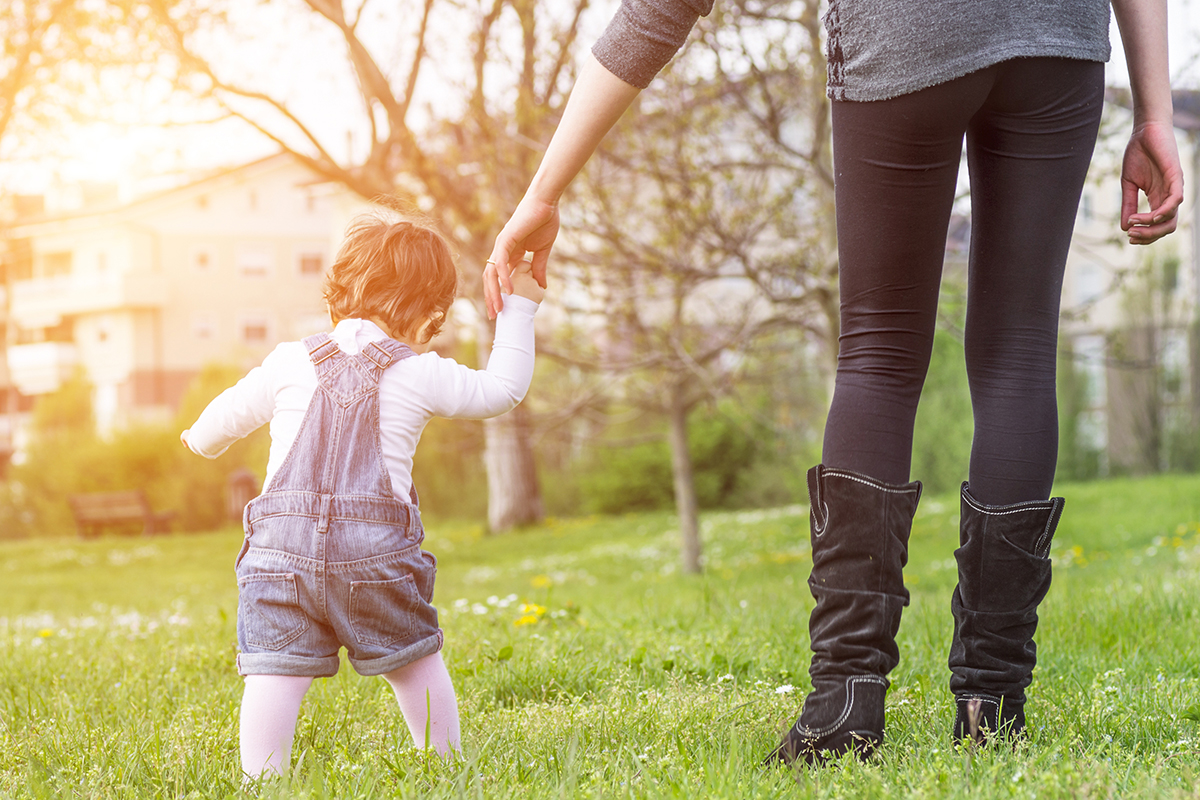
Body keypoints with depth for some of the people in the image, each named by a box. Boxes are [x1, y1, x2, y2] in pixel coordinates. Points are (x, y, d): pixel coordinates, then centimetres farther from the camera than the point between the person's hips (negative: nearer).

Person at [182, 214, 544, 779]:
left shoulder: (290, 362, 9)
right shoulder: (421, 374, 3)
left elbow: (231, 413, 22)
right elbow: (501, 390, 15)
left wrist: (202, 441, 46)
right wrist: (519, 309, 26)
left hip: (282, 542, 1)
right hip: (377, 545, -1)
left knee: (275, 669, -1)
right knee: (416, 661, 15)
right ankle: (446, 763, 25)